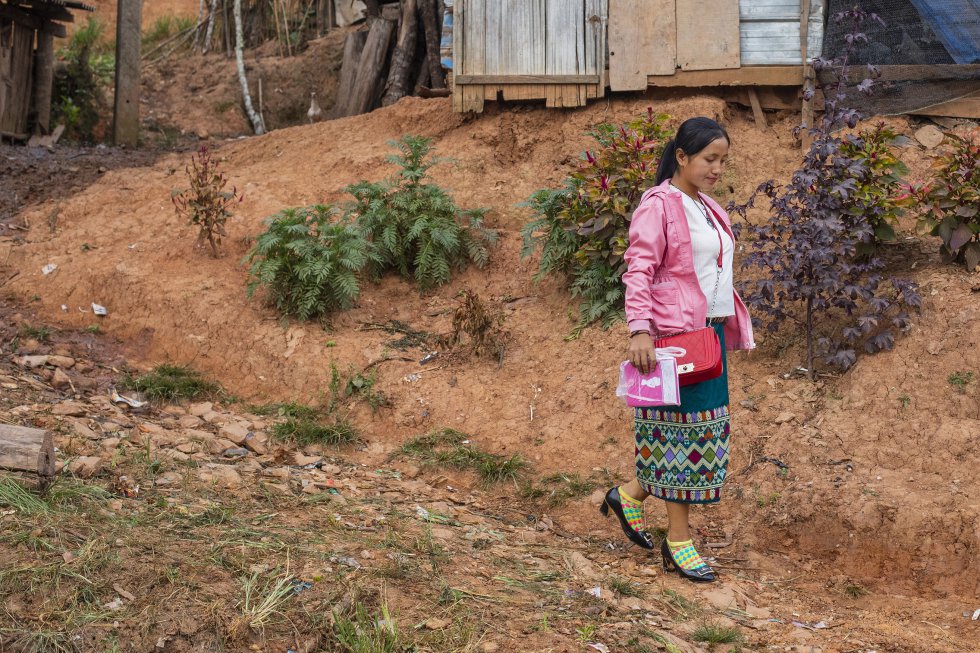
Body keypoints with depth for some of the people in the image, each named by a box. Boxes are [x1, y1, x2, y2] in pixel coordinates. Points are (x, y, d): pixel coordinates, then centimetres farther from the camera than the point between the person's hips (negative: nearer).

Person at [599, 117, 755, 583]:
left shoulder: (707, 209, 17)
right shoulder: (658, 205, -9)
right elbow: (639, 270, -17)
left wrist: (731, 328, 20)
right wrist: (639, 329, -27)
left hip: (710, 333, 9)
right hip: (674, 334, -9)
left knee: (705, 430, 11)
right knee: (680, 429, -3)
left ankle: (629, 496, 28)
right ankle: (678, 542, 8)